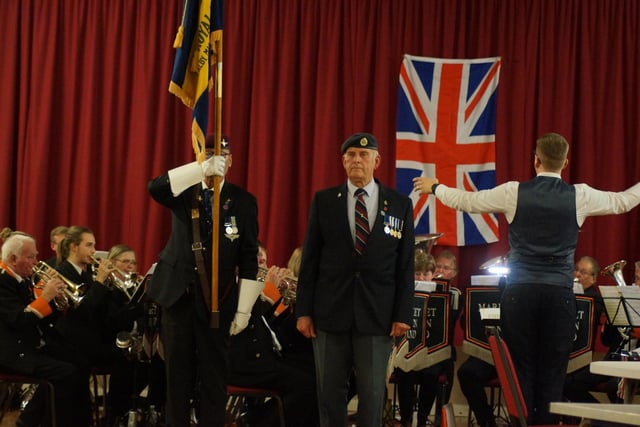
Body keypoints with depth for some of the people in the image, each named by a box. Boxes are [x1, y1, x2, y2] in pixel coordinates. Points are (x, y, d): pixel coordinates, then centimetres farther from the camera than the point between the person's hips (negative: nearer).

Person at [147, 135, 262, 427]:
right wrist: (202, 169, -32)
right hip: (178, 294, 2)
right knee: (177, 372, 7)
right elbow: (155, 187, -19)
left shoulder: (243, 201, 1)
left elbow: (249, 259, -2)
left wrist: (243, 309, -7)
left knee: (213, 373, 1)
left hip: (217, 298, -2)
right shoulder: (185, 192, 5)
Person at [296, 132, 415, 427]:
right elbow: (309, 260, 5)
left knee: (373, 393, 3)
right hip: (330, 313, 1)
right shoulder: (323, 201, 5)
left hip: (376, 315, 0)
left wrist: (403, 314, -2)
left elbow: (405, 265, 4)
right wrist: (303, 311, 0)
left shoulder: (400, 205, 5)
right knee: (330, 392, 6)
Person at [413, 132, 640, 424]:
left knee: (521, 369, 6)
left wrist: (434, 188, 27)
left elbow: (466, 201, 10)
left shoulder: (514, 192, -1)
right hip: (559, 293, 0)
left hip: (520, 291, 0)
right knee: (553, 373, 3)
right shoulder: (580, 196, 0)